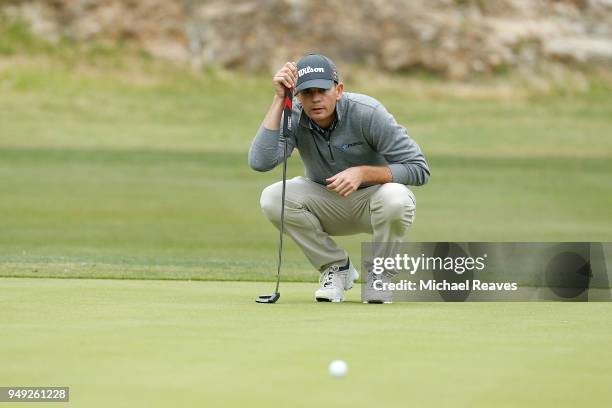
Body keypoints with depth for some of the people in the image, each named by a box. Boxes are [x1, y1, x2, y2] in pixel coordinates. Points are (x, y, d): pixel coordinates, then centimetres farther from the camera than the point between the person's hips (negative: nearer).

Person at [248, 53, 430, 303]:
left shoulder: (367, 113, -24)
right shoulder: (294, 118, -16)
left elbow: (419, 170, -23)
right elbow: (260, 162, -34)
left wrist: (363, 173, -35)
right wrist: (279, 99, -33)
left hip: (371, 200, -3)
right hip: (326, 204, 3)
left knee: (395, 198, -37)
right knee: (272, 198, -24)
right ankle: (337, 267, -3)